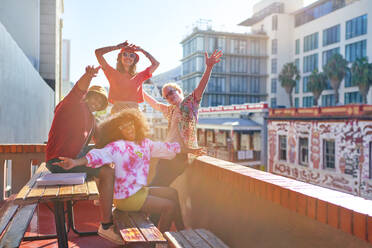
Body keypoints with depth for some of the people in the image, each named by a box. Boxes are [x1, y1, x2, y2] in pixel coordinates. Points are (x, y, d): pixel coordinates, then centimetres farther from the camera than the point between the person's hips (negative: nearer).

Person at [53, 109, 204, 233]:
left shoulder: (144, 143, 8)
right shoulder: (117, 146, -16)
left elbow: (165, 147, 18)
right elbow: (100, 155, -32)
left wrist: (189, 150, 26)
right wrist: (76, 162, -50)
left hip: (140, 190, 9)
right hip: (126, 197, -9)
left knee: (173, 193, 13)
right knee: (169, 206, -10)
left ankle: (181, 230, 22)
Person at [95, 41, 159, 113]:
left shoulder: (139, 76, 15)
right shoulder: (113, 73, 10)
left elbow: (156, 64, 20)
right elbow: (98, 52, 9)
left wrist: (142, 50, 22)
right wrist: (118, 47, 13)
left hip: (134, 112, 2)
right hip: (117, 111, -1)